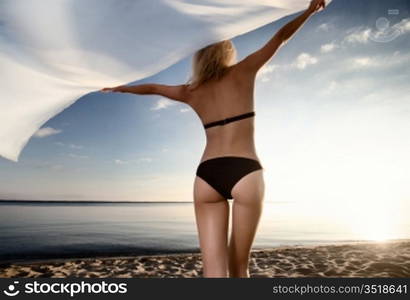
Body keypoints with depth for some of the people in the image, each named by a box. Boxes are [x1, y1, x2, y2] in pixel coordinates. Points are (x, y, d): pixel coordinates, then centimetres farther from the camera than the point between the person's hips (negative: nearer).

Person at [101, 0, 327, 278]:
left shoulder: (191, 91, 18)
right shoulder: (243, 71, 11)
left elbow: (153, 87, 35)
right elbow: (281, 36, 19)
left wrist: (123, 88, 53)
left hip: (207, 176, 2)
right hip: (245, 172, -2)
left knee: (214, 270, 1)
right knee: (239, 266, 11)